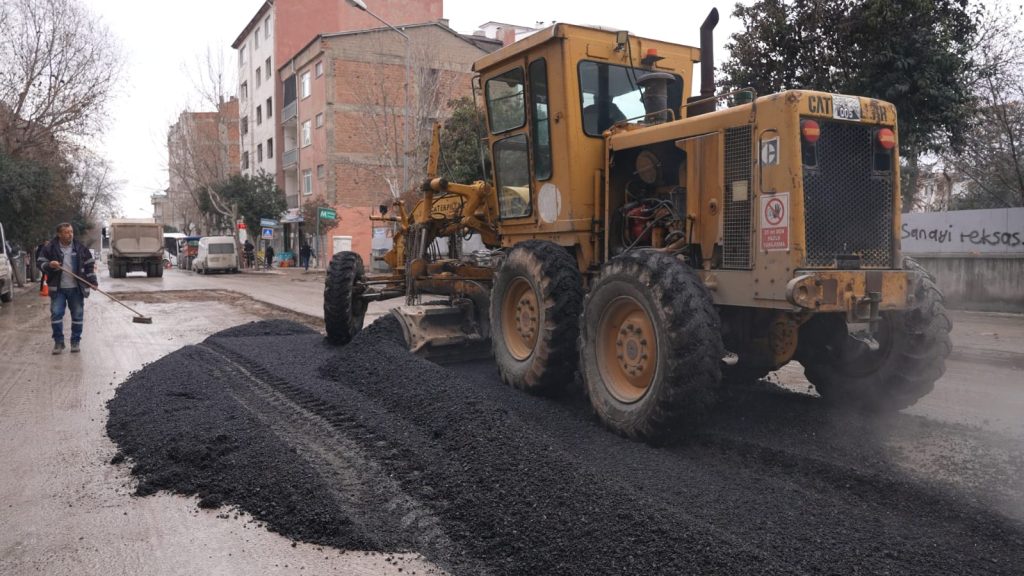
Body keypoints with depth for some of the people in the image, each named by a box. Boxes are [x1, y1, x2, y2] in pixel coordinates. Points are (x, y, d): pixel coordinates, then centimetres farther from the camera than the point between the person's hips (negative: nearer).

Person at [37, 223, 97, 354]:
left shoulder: (80, 248, 2)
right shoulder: (50, 247, -2)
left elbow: (89, 264, 8)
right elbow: (40, 262, 1)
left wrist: (93, 281, 1)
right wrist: (49, 265, -22)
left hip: (76, 288, 1)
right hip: (58, 288, -1)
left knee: (78, 315, 4)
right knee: (56, 314, -4)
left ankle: (76, 341, 15)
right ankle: (58, 342, 8)